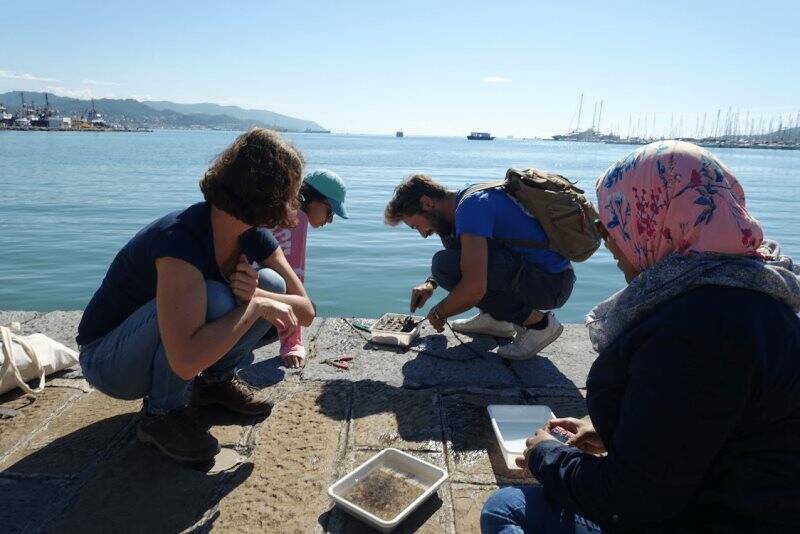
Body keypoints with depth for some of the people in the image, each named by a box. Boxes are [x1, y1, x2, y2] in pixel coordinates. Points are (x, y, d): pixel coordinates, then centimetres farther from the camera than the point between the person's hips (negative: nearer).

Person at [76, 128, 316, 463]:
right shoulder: (180, 238, -34)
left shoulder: (253, 236, -11)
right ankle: (161, 414, -11)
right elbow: (186, 361, -44)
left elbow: (306, 312, -9)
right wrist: (256, 305, -33)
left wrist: (257, 294, -28)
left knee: (271, 285, -12)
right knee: (213, 299, -35)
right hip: (107, 359, -6)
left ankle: (215, 380, 8)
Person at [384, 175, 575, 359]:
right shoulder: (466, 198, 8)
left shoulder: (471, 207, -22)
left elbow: (474, 289, -31)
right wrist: (431, 283, 11)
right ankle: (495, 317, 11)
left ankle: (536, 321, -10)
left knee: (446, 264, -24)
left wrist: (438, 314, -12)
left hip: (552, 284, -10)